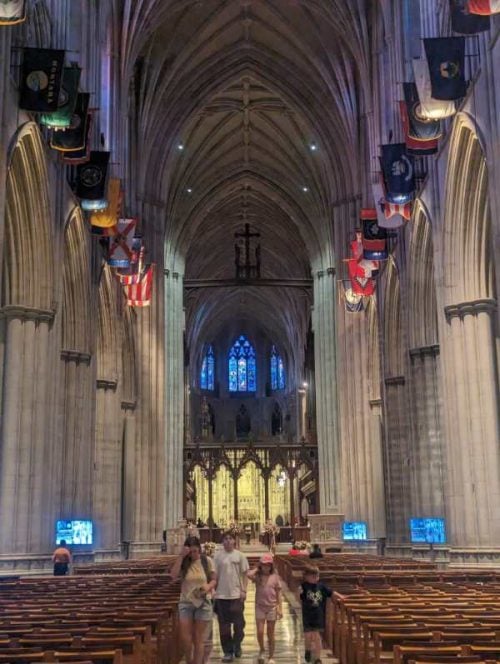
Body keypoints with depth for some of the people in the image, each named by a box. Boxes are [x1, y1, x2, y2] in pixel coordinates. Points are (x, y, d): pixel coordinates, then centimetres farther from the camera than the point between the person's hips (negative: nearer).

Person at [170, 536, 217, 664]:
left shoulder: (207, 561, -2)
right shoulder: (183, 562, -2)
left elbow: (214, 580, 4)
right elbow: (173, 575, -18)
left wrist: (208, 586, -18)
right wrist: (181, 556, -21)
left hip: (203, 603, -1)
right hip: (186, 603, 1)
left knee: (199, 639, 5)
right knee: (184, 637, -3)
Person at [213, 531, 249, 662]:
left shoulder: (239, 555, 0)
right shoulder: (218, 556, 0)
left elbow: (244, 574, 2)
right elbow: (215, 575, 3)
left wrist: (244, 590, -6)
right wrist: (214, 591, -2)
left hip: (236, 594, 0)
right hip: (222, 595, 0)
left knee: (239, 623, 7)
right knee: (224, 625, 6)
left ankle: (237, 646, 30)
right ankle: (228, 651, 16)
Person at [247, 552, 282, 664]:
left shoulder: (275, 577, -2)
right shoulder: (257, 576, -3)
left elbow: (278, 594, 1)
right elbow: (249, 575, -27)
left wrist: (280, 609, -4)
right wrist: (257, 569, -9)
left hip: (272, 607, 0)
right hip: (260, 607, 0)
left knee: (270, 634, 7)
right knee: (260, 632, -6)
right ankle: (262, 650, 22)